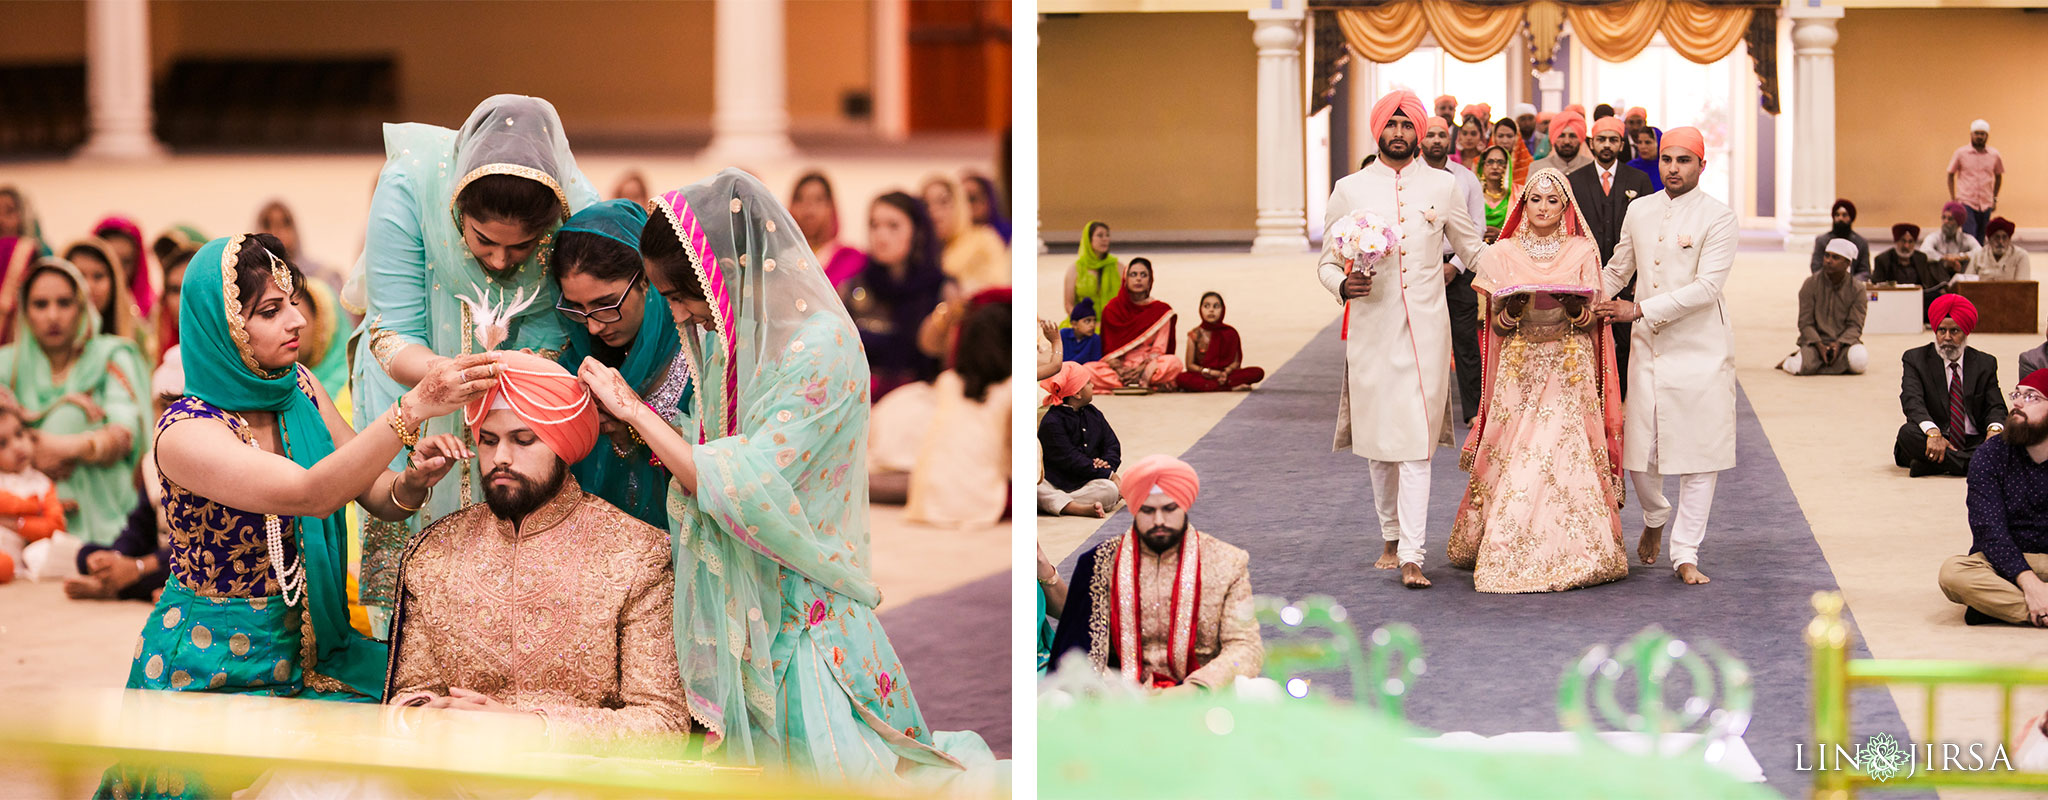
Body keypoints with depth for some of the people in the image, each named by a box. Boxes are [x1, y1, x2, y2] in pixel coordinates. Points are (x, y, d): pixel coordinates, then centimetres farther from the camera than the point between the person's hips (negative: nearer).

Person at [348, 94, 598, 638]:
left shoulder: (579, 211, -26)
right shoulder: (410, 184, -30)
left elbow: (549, 338, -18)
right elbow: (394, 336, -26)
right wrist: (445, 374, -46)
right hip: (412, 379, -1)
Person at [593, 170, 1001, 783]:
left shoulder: (821, 350, -23)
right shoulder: (736, 335, 3)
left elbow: (739, 491, -26)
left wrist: (635, 410, -18)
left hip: (799, 607, -7)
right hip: (740, 596, 8)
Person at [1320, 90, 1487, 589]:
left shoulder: (1442, 186, 7)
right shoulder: (1350, 190, 6)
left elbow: (1473, 249, 17)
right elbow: (1327, 261, 9)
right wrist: (1342, 283, -13)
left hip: (1425, 328, -1)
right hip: (1372, 328, 1)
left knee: (1417, 442, -9)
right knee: (1379, 439, 7)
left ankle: (1411, 556, -13)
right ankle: (1391, 536, 25)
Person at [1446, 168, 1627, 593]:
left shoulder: (1583, 252, 7)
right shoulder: (1501, 254, 8)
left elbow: (1589, 321, 4)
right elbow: (1497, 323, 6)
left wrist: (1573, 305, -17)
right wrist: (1514, 304, -15)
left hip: (1569, 372, 0)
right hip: (1519, 371, 1)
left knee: (1567, 459, -9)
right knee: (1512, 463, -6)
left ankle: (1569, 553, -5)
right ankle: (1508, 555, 0)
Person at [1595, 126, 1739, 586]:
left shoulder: (1717, 218, -6)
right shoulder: (1639, 211, 11)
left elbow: (1707, 287, -15)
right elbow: (1617, 270, 24)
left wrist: (1640, 309, -19)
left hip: (1700, 349, -4)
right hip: (1647, 346, 4)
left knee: (1697, 453, -2)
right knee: (1638, 451, 1)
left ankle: (1686, 553, 8)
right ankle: (1655, 518, 33)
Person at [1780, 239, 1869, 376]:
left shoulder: (1857, 289, -1)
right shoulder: (1811, 284, -2)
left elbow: (1855, 326, -3)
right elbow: (1805, 323, -4)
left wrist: (1839, 344, -22)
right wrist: (1820, 346, -19)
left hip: (1844, 340, 0)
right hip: (1815, 340, 0)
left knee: (1859, 361, -35)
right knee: (1800, 366, -32)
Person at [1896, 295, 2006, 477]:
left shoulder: (1985, 363, 13)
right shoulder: (1916, 359, 5)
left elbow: (1995, 406, 4)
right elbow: (1912, 402, -11)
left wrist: (1994, 429, -22)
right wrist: (1933, 432, -32)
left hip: (1974, 442, 2)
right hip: (1932, 443, -2)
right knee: (1908, 433, -32)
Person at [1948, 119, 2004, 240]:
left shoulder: (1994, 155, 5)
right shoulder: (1961, 153, -1)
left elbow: (1998, 176, 18)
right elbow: (1951, 175, 7)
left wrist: (1995, 198, 13)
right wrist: (1953, 198, 1)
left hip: (1986, 204, 3)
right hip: (1966, 202, -3)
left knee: (1981, 239, 6)